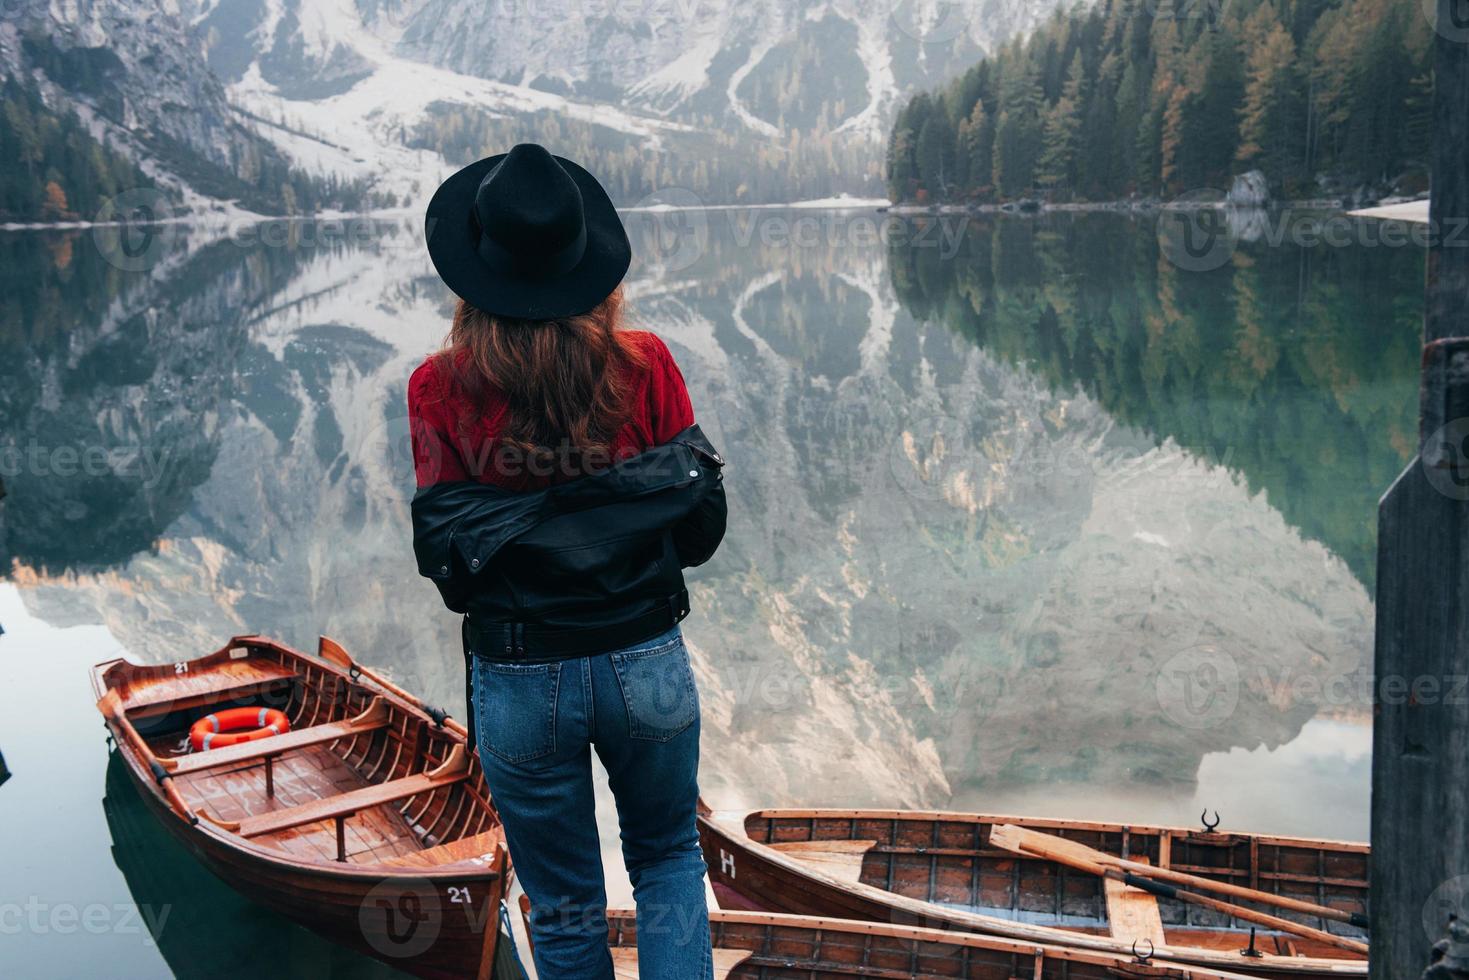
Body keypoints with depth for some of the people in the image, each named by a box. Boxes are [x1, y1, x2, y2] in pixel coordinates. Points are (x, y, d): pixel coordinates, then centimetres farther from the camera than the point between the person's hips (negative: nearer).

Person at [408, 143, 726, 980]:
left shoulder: (441, 389, -11)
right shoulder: (643, 364, -10)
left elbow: (447, 560, -8)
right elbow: (702, 524, -6)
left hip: (520, 682, 0)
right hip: (646, 663, 1)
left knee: (565, 909, 19)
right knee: (669, 856, 27)